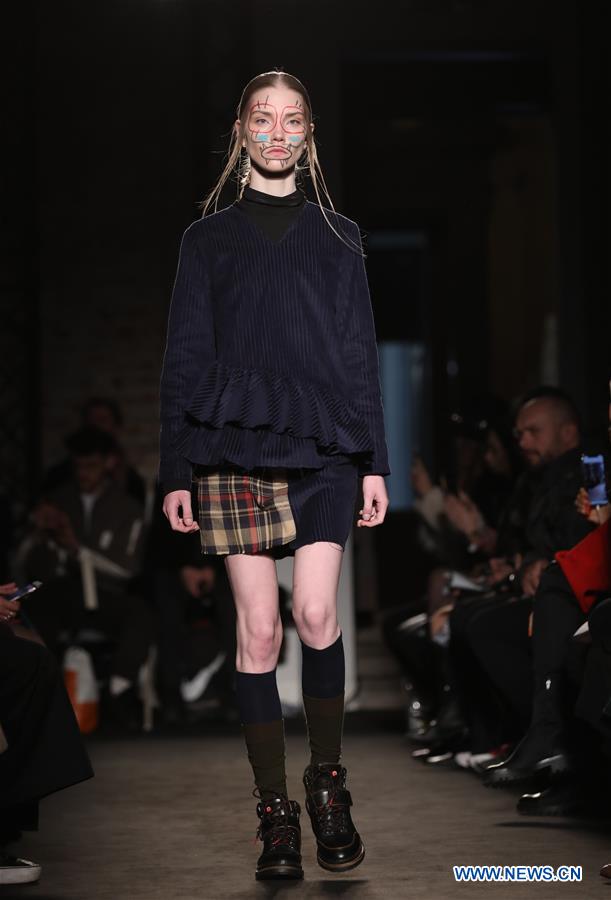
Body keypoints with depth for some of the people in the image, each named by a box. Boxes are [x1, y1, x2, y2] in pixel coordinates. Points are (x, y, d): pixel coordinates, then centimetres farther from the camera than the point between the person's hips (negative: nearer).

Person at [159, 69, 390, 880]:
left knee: (316, 616, -13)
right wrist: (175, 471, 4)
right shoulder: (208, 238, 13)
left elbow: (362, 352, 11)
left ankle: (329, 784, 6)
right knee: (258, 630, -3)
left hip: (323, 448, 0)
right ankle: (276, 811, 2)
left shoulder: (338, 237, 14)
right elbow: (184, 358, 10)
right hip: (235, 449, 0)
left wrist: (375, 462, 4)